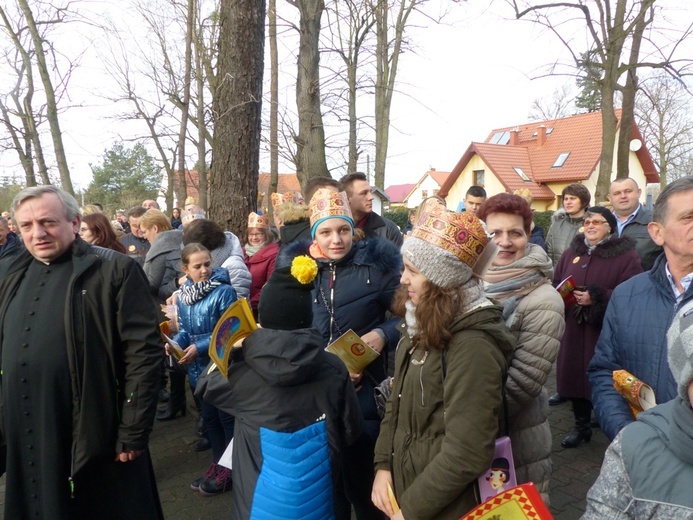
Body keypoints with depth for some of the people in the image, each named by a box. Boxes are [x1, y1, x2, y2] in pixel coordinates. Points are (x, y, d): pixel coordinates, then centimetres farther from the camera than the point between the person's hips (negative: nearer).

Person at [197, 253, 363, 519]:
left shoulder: (243, 372, -18)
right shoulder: (334, 369, -15)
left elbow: (206, 385, 3)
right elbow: (352, 431, -4)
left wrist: (232, 347, 4)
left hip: (264, 498, -1)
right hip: (320, 493, 1)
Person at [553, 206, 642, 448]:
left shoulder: (626, 255, -3)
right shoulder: (571, 253, 13)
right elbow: (556, 285, 18)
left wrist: (596, 297, -20)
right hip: (574, 330, 5)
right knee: (576, 376, 10)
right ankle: (581, 426, 28)